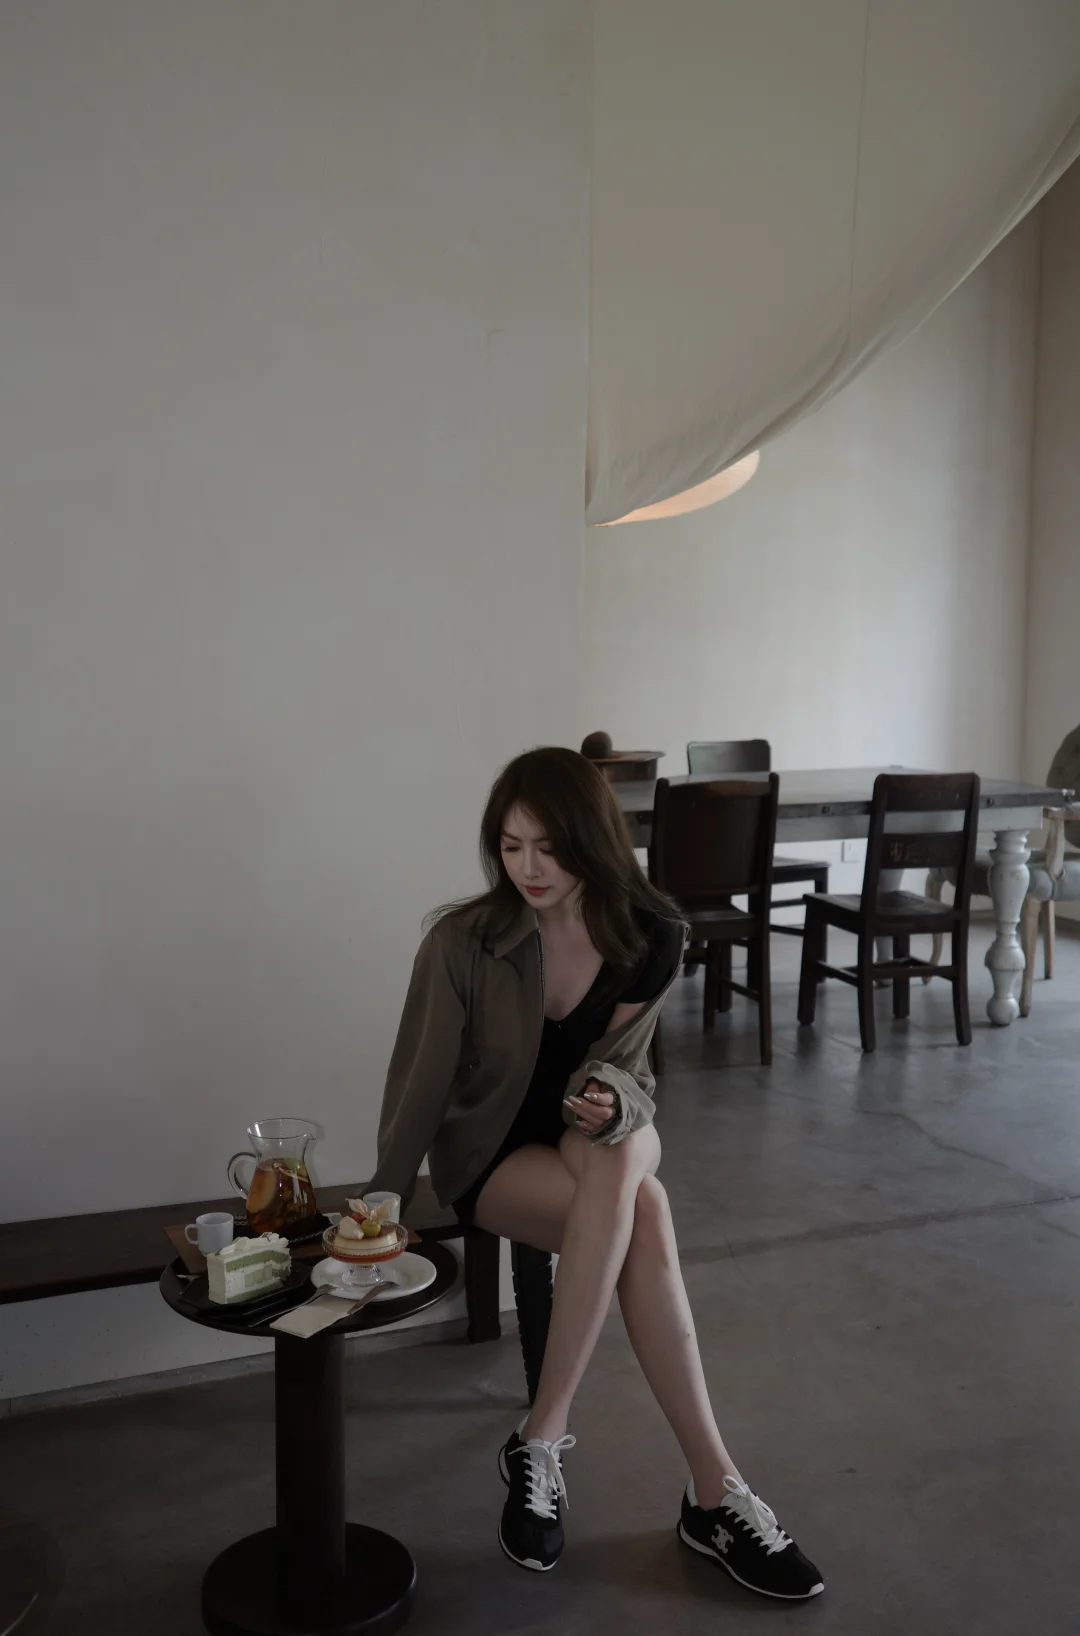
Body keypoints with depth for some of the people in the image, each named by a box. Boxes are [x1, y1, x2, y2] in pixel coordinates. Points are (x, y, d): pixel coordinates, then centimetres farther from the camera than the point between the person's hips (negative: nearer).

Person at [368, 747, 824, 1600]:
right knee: (642, 1218, -33)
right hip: (491, 1154, -3)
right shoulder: (462, 942, -19)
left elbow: (614, 1062, -9)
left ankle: (542, 1442, -27)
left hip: (602, 1144, 3)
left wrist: (607, 1105, -33)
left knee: (619, 1160, -36)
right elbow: (420, 1083, -11)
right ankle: (714, 1489, -23)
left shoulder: (651, 936, -12)